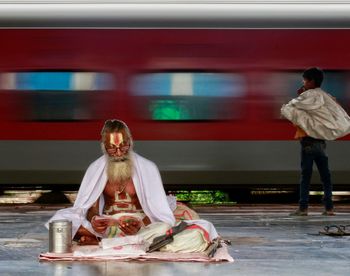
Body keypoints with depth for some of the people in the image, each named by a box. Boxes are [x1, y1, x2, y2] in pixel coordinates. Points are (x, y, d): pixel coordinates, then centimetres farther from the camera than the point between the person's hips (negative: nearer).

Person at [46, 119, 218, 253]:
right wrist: (93, 221, -28)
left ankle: (100, 241, -29)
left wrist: (140, 225, -33)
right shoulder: (96, 169, 0)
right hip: (107, 225, 1)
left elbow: (157, 211, -10)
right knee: (61, 219, -23)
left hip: (142, 223, -1)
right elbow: (92, 208, -3)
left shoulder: (147, 168, -6)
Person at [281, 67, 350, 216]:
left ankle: (303, 207, -7)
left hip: (309, 140, -7)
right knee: (325, 174, 6)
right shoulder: (324, 97, 13)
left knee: (306, 175, -5)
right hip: (321, 140, 7)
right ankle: (329, 207, 5)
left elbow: (287, 110, -9)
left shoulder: (308, 96, -8)